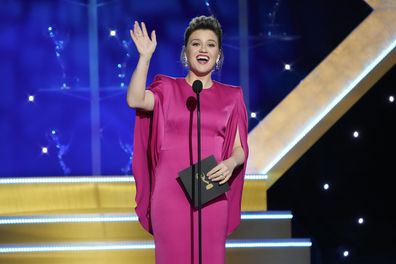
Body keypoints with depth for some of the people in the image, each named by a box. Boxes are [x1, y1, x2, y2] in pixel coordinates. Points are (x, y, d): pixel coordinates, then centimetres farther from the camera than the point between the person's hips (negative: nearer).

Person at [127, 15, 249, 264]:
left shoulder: (231, 96, 10)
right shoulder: (168, 89, 7)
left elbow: (240, 148, 8)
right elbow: (135, 100, -13)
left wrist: (230, 164, -13)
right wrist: (145, 56, -15)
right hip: (170, 193, -1)